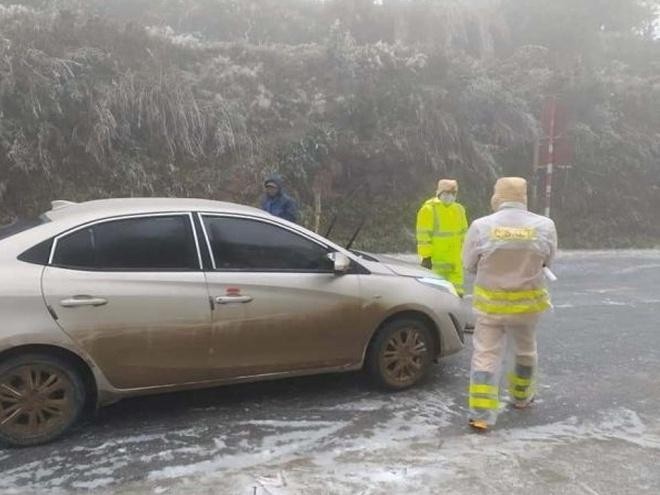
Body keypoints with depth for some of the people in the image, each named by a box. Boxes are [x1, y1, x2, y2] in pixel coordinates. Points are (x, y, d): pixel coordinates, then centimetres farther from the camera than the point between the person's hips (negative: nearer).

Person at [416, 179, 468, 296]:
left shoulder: (459, 209, 13)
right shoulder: (429, 209, -8)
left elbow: (463, 232, 21)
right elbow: (423, 235, -12)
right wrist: (426, 257, -16)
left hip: (455, 260, 6)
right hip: (435, 259, -6)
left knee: (456, 291, 9)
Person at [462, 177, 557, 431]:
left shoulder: (481, 226, -13)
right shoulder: (544, 226, -9)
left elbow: (469, 264, -2)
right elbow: (547, 261, 4)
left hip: (490, 301, -1)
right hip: (528, 301, 2)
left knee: (486, 355, 6)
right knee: (525, 349, 24)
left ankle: (481, 414, 1)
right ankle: (521, 396, 43)